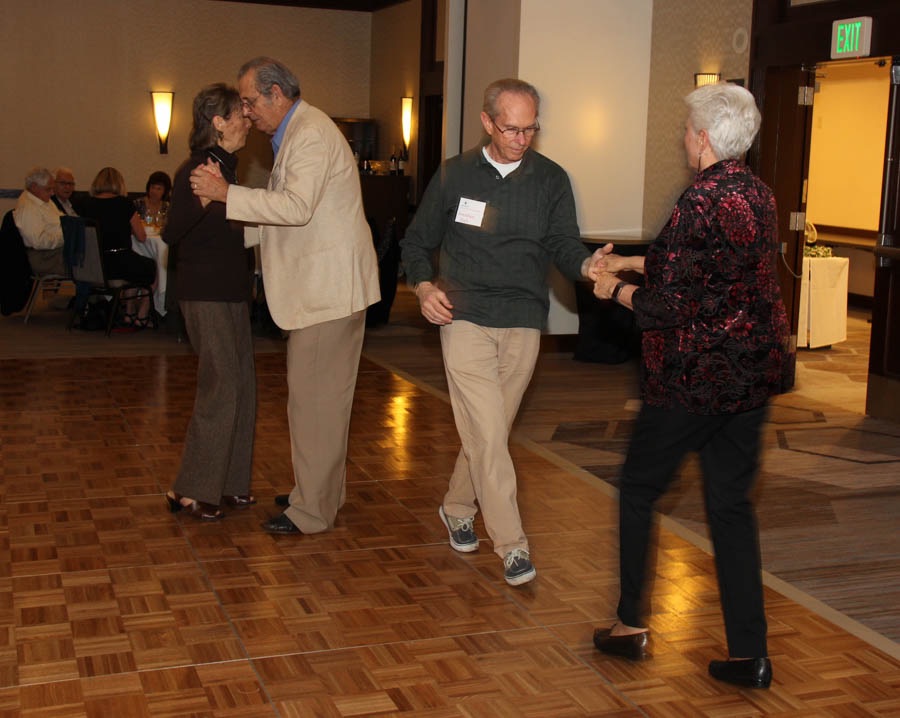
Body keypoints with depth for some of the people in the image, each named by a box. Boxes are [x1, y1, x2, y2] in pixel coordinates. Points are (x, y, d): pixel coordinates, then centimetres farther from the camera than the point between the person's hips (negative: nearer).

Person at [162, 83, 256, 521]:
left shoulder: (224, 167, 13)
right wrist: (203, 198, -36)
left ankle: (226, 484, 19)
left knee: (240, 386, 10)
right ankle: (190, 490, -1)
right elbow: (171, 234, -23)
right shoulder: (197, 169, -14)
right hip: (204, 292, -9)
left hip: (230, 291, 9)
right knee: (222, 386, -9)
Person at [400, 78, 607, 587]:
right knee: (488, 433, -11)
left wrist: (586, 265, -26)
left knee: (490, 430, 12)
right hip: (465, 317, -2)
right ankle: (512, 543, -6)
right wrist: (424, 285, -8)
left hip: (523, 323, 2)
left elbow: (563, 244, -3)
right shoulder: (455, 175, 4)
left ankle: (458, 508, 35)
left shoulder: (552, 180, 6)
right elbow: (418, 241, 11)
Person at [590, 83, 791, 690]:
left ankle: (631, 625, 20)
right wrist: (632, 262, 28)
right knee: (732, 504, 12)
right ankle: (750, 654, 13)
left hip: (695, 377, -7)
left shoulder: (702, 201, -18)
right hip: (755, 372, 8)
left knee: (639, 488, 11)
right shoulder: (760, 195, 8)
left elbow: (671, 307, -17)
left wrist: (618, 290, 0)